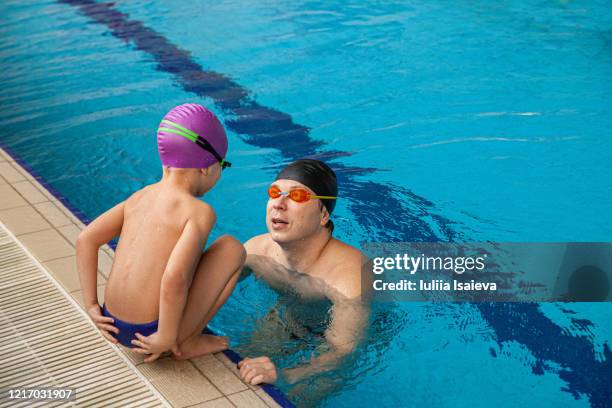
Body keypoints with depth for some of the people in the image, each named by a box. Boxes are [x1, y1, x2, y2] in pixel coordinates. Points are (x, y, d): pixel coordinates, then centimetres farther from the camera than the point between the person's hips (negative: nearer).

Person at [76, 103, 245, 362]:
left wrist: (92, 307, 8)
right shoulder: (199, 212, -14)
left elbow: (86, 240, 4)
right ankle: (186, 342, 3)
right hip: (149, 333, -7)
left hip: (114, 325, 7)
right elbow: (173, 278, -27)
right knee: (232, 249, 1)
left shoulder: (140, 197, 6)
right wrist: (167, 338, -15)